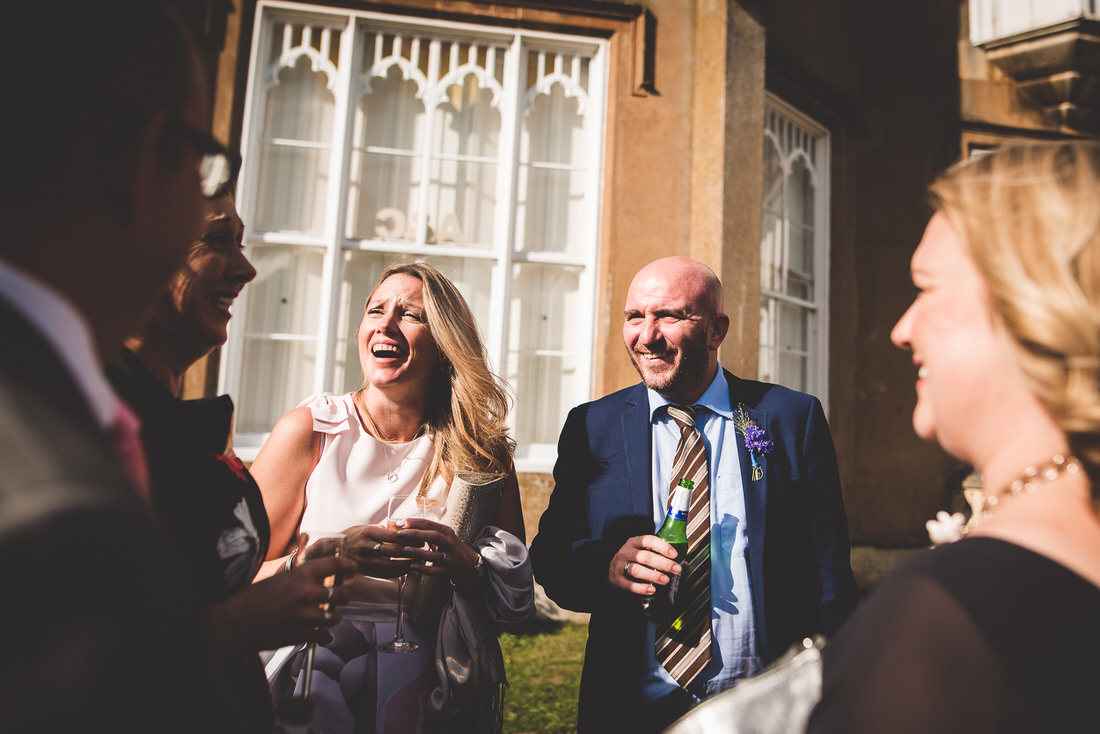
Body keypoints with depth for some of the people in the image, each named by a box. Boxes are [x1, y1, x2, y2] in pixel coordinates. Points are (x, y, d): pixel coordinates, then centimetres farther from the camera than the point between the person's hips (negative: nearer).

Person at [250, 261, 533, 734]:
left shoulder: (481, 451, 3)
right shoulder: (308, 431, 0)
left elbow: (517, 612, 4)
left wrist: (466, 564, -15)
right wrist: (335, 555, -19)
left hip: (429, 686, 1)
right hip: (316, 673, 0)